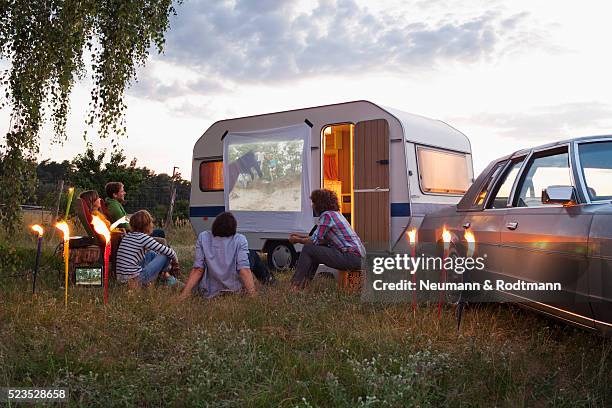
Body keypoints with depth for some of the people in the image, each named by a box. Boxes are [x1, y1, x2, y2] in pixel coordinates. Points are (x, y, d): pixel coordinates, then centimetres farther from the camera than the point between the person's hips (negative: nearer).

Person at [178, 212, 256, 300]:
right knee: (252, 254, 16)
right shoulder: (240, 240, -13)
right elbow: (244, 269, -21)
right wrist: (253, 293, -23)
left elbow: (198, 270, -10)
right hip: (235, 290, -3)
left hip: (210, 293, 3)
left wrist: (184, 294, -7)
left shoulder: (203, 238, -6)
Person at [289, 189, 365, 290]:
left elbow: (314, 241, -10)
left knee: (308, 249, -9)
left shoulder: (327, 215, -11)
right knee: (316, 248, 21)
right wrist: (301, 236, 24)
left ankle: (295, 286, -2)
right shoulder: (335, 213, 18)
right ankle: (305, 281, 24)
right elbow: (320, 239, 23)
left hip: (352, 258, -10)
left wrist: (297, 240, 6)